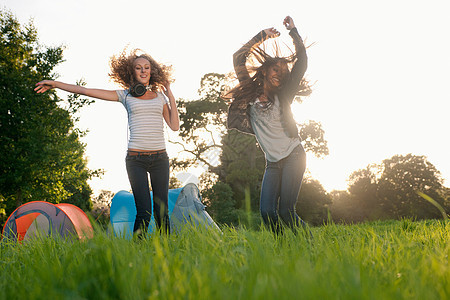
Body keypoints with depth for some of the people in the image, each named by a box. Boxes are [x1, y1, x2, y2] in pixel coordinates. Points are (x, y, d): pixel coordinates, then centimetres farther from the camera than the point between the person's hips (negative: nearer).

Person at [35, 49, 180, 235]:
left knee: (162, 212, -1)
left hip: (160, 158, 2)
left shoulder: (160, 96, 14)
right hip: (136, 158, -2)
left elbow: (174, 126, 6)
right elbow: (86, 91, 7)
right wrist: (55, 84, 6)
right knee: (143, 212, -12)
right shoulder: (126, 95, 8)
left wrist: (170, 95, 6)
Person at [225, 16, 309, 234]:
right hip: (272, 163, 3)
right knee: (267, 211, -11)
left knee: (286, 211, -13)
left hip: (293, 156, -3)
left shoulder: (283, 95, 4)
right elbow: (238, 59, 11)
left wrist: (293, 31, 0)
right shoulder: (251, 93, 10)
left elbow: (301, 63, -2)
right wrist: (262, 36, 10)